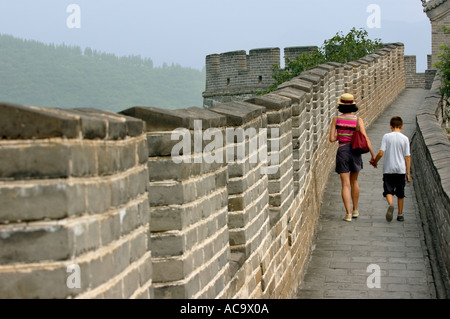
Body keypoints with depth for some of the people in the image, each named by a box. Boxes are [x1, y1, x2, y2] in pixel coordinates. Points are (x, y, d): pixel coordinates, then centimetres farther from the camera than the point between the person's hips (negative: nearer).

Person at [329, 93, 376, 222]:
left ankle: (348, 214, -7)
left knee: (345, 184, 1)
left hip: (342, 152, -1)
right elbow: (365, 138, -12)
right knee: (354, 181, 21)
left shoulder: (336, 119, -4)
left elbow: (332, 139, -6)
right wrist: (373, 155, -8)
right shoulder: (358, 120, -5)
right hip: (355, 152, 1)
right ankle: (355, 210, 28)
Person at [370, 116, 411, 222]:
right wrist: (408, 173, 3)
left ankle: (390, 204, -28)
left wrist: (375, 162, 10)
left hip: (388, 169, -1)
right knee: (400, 193, 12)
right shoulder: (405, 138, -2)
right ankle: (400, 214, 17)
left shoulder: (386, 136, -3)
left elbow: (381, 153, -10)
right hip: (401, 169, 1)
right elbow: (407, 157, -2)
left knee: (388, 191, 1)